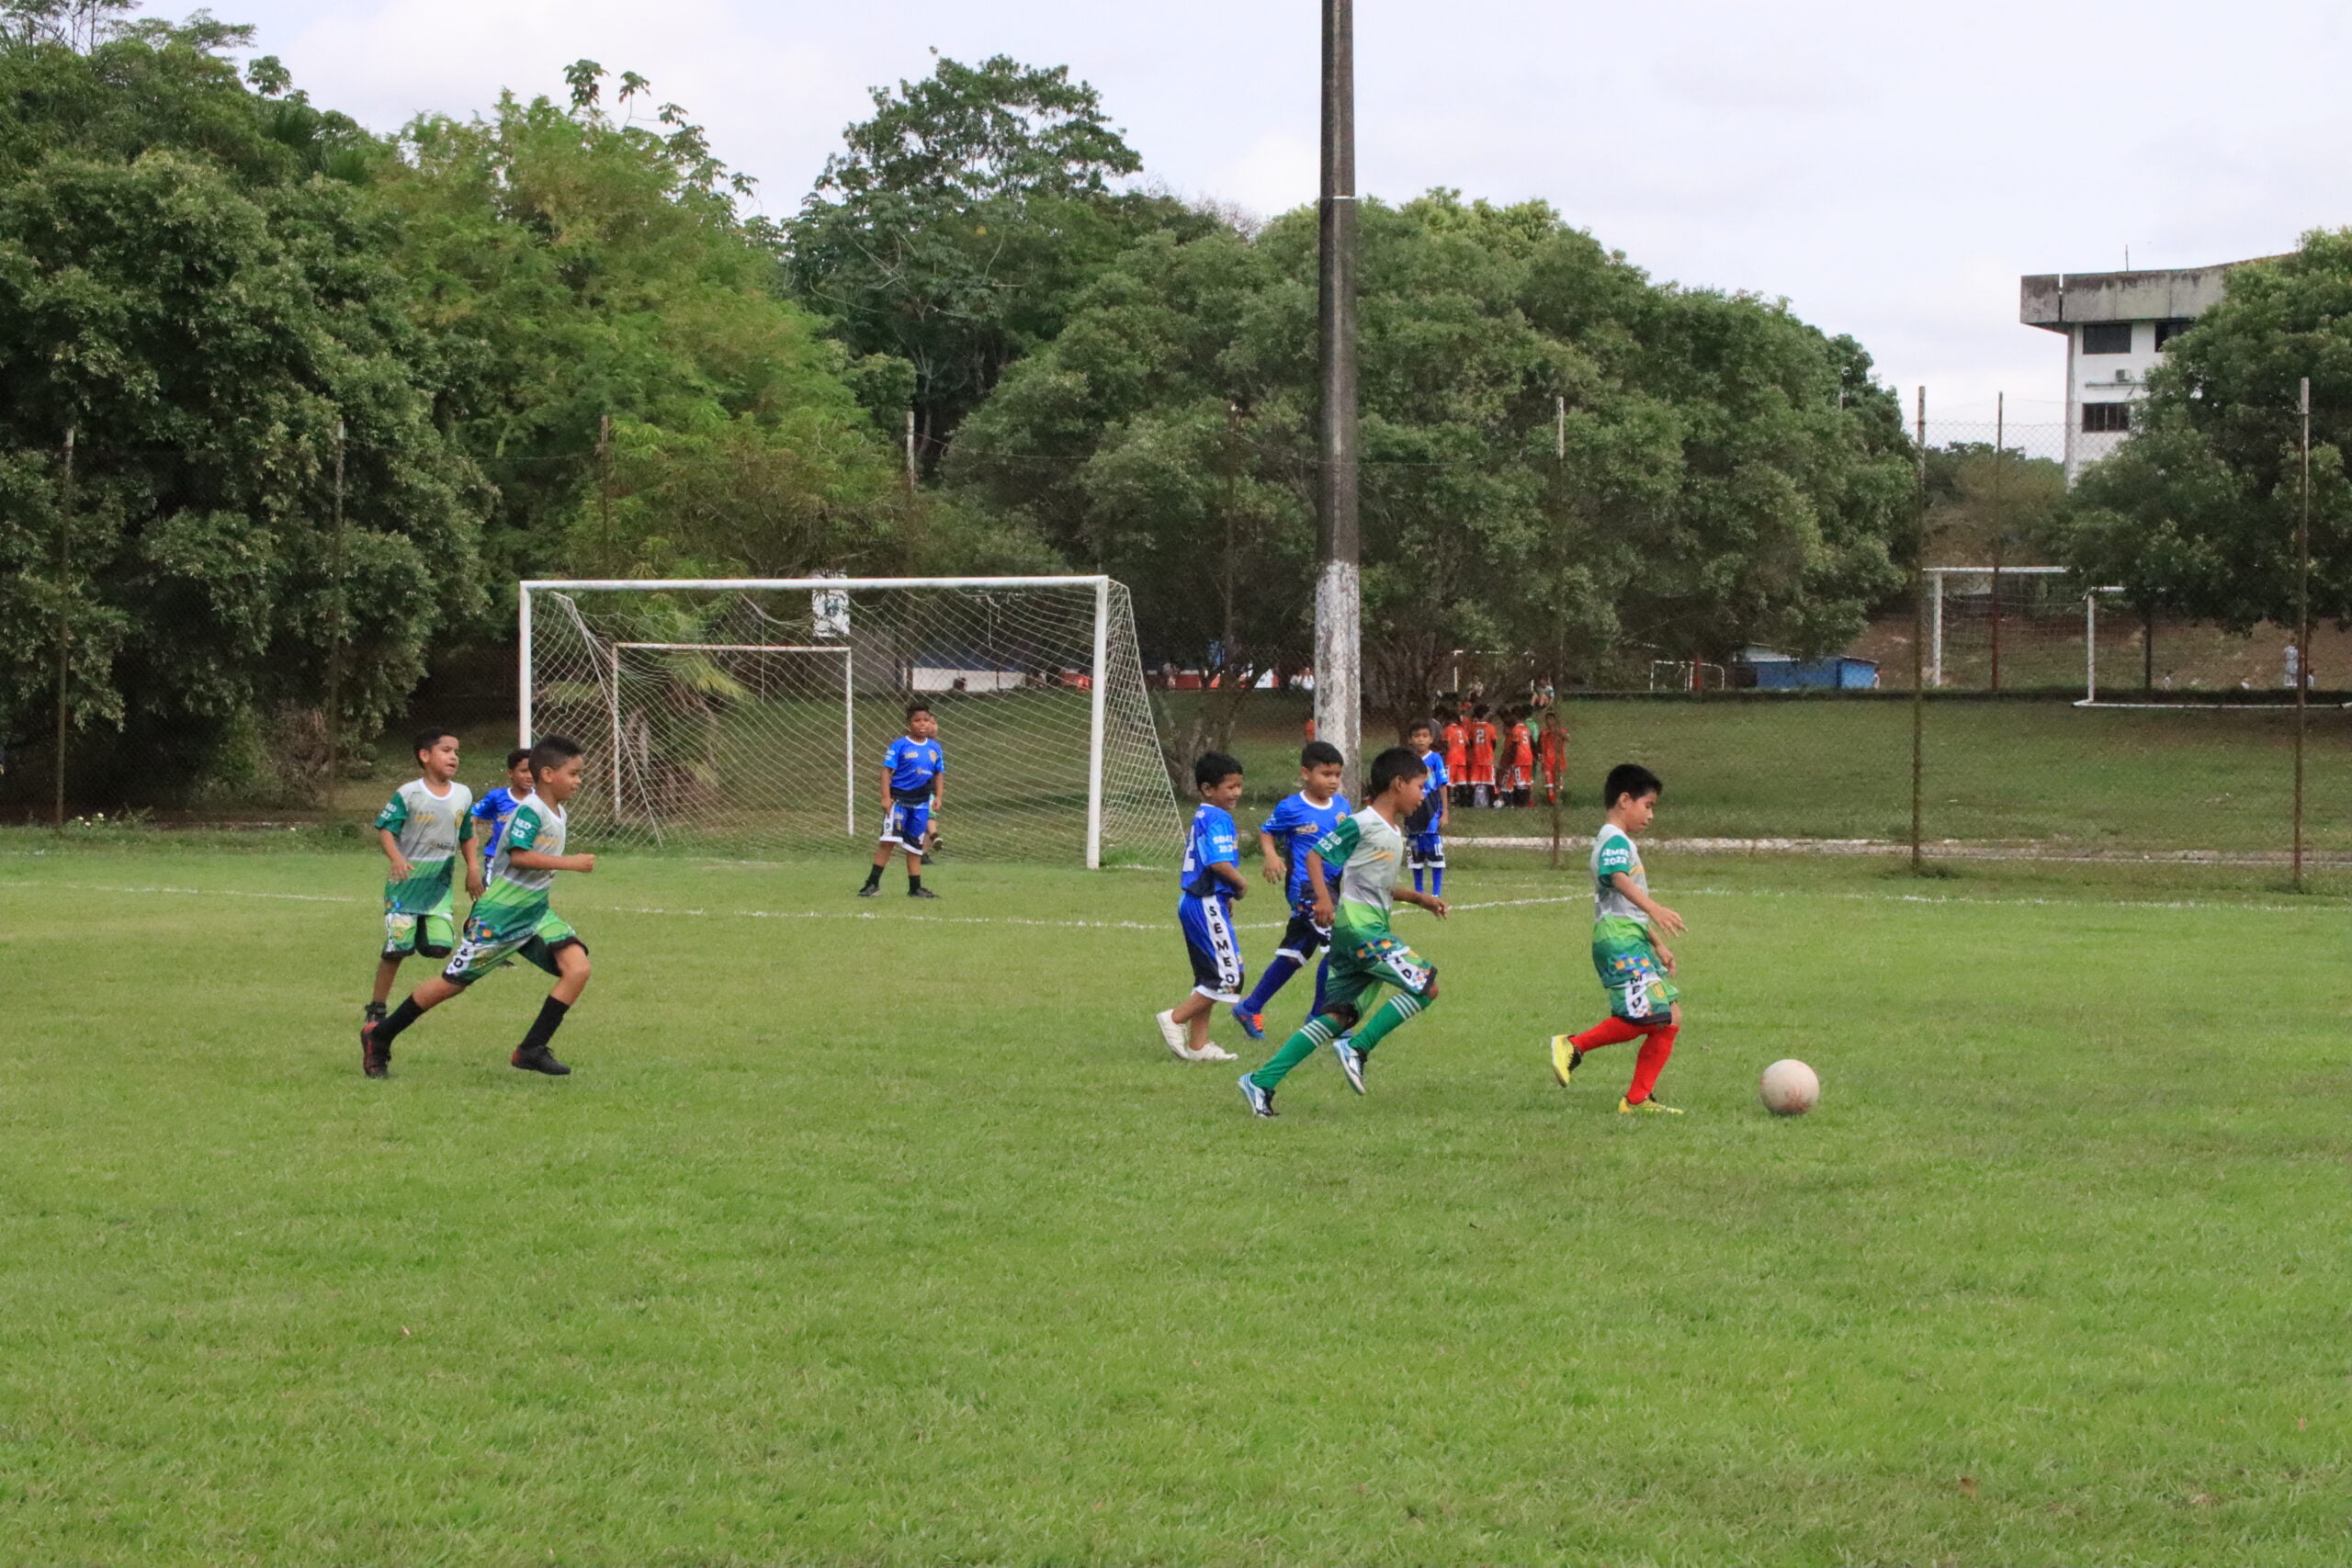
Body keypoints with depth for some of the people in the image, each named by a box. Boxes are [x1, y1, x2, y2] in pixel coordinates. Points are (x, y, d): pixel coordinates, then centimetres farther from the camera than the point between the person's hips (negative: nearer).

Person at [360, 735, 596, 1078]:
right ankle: (378, 1037, 15)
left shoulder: (558, 814, 9)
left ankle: (532, 1049, -8)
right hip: (499, 916, -8)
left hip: (535, 914, 8)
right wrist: (570, 863, -29)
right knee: (453, 982, -1)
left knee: (578, 967, -12)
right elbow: (519, 856, -31)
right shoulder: (529, 810, -18)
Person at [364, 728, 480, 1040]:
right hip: (407, 879, -4)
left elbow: (466, 836, 19)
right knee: (397, 946, -4)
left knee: (440, 947, -11)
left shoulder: (463, 795, 6)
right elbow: (385, 829, -11)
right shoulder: (408, 794, -9)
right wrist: (396, 858, -27)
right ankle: (376, 1009, 9)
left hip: (441, 884, 4)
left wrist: (473, 868, 11)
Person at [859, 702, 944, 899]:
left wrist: (938, 797, 7)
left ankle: (915, 887, 17)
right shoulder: (900, 745, -8)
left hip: (921, 801, 5)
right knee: (889, 839, -12)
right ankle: (873, 883, -8)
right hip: (899, 798, -5)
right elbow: (887, 770, -9)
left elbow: (939, 774, 16)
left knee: (915, 845, 11)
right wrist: (886, 797, -15)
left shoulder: (934, 747, 7)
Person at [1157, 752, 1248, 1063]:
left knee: (1208, 978, 14)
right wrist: (1241, 884, -8)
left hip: (1192, 902, 10)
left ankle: (1198, 1045, 16)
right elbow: (1219, 863, -25)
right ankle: (1175, 1018, -5)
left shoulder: (1200, 817, 17)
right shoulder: (1218, 819, -14)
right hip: (1207, 904, -10)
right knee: (1228, 977, -7)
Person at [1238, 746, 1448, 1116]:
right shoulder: (1361, 825, -9)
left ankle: (1262, 1082, 5)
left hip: (1375, 929, 9)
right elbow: (1316, 857, -9)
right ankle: (1357, 1048, -10)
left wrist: (1420, 899, 20)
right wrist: (1323, 896, -23)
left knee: (1337, 1018, 6)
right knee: (1426, 985, -13)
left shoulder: (1395, 833, 19)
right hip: (1356, 926, -9)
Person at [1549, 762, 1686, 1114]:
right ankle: (1573, 1046, -10)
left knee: (1669, 1019, 3)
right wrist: (1655, 909, -41)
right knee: (1644, 1014, -22)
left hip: (1633, 940, 10)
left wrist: (1658, 945, 35)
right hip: (1619, 939, -10)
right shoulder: (1615, 840, -5)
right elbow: (1619, 879, -27)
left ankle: (1638, 1099, 2)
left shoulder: (1622, 843, 28)